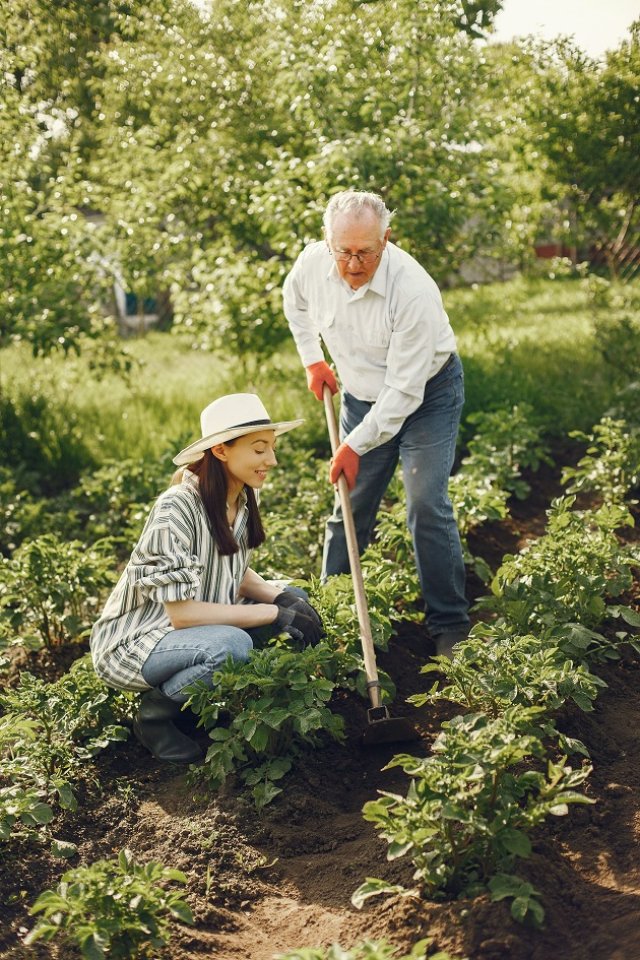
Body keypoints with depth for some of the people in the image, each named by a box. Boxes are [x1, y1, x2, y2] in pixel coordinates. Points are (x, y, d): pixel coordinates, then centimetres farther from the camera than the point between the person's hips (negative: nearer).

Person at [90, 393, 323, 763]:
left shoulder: (245, 497, -3)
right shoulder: (177, 508, -27)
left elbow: (237, 574, 9)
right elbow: (181, 613, -28)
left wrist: (280, 597, -12)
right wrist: (273, 613, -26)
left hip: (192, 632, 9)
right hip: (132, 643, -9)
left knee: (293, 600, -2)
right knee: (231, 645, -34)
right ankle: (156, 712, -6)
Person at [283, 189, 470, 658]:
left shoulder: (413, 290, -34)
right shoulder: (313, 262, -18)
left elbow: (404, 390, -30)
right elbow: (294, 300, 10)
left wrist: (357, 445, -25)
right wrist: (312, 359, 7)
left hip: (427, 394, -5)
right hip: (363, 396, 5)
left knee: (427, 505, -14)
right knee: (350, 508, 8)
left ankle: (450, 627, -3)